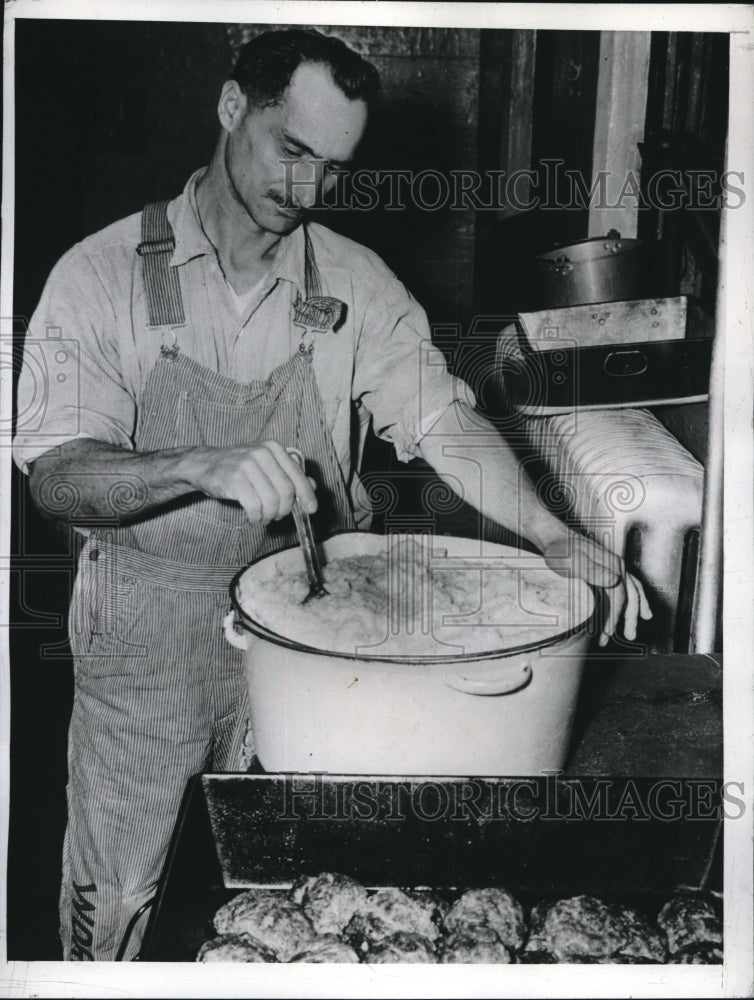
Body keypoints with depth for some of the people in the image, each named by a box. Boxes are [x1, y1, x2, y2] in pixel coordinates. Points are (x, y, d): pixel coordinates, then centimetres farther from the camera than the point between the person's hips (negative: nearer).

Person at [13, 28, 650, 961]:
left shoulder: (354, 281, -1)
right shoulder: (102, 274, -10)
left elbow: (441, 418, -4)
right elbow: (56, 476, -16)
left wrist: (553, 535, -18)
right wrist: (207, 468, -35)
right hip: (146, 635, -1)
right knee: (114, 895, 15)